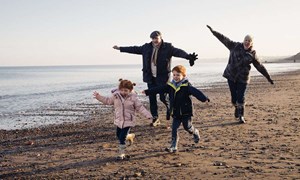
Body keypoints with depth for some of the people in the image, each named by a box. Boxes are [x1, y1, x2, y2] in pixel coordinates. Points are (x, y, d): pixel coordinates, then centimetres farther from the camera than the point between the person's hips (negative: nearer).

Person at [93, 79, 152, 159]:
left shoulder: (133, 98, -11)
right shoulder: (116, 96, -4)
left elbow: (140, 107, -6)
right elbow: (107, 101, 11)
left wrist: (148, 115, -14)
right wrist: (98, 96, 5)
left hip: (128, 121, -5)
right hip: (119, 121, 5)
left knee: (122, 138, -8)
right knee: (118, 136, 18)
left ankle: (121, 153, 7)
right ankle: (128, 136, 48)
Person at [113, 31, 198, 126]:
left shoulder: (168, 47, -7)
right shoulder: (146, 47, 7)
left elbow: (178, 52, -21)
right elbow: (134, 49, 17)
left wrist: (188, 56, -41)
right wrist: (120, 48, 23)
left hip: (162, 77, -4)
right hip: (150, 77, 5)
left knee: (163, 97, -4)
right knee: (152, 98, 7)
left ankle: (170, 108, 30)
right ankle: (155, 118, 19)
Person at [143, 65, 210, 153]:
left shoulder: (187, 86, -12)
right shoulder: (170, 86, 2)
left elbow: (195, 92, -26)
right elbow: (159, 89, 6)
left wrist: (204, 98, -41)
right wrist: (147, 92, 7)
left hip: (186, 112, -4)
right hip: (176, 113, 4)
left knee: (187, 127, 5)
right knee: (174, 128, 0)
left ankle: (195, 132, 39)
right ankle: (173, 146, 6)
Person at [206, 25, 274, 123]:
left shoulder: (252, 54, -1)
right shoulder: (235, 46, 1)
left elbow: (260, 66, 5)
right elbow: (224, 39, 1)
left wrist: (268, 77, 7)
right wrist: (213, 31, -2)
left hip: (243, 78, -1)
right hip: (231, 76, 1)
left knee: (241, 98, -6)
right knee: (234, 96, 8)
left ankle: (241, 116, 8)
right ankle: (237, 108, 38)